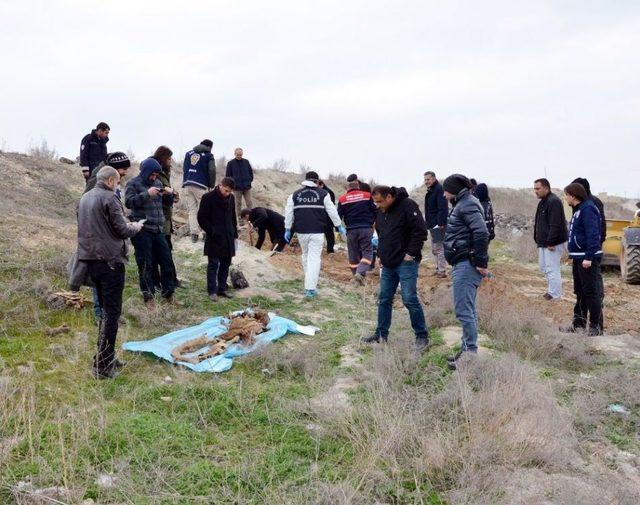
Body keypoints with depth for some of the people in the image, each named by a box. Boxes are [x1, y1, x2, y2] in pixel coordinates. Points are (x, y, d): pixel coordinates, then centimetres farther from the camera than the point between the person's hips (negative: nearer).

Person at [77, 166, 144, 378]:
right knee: (112, 313, -3)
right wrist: (135, 227, 8)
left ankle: (106, 358, 24)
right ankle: (103, 366, -3)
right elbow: (122, 230, -14)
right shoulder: (109, 198, -12)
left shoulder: (85, 198, 13)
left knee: (105, 309, 19)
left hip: (91, 260, 8)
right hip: (110, 260, -8)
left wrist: (127, 226, 22)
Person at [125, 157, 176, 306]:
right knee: (145, 265, 0)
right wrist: (147, 194, -24)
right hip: (142, 231, -6)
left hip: (158, 230, 6)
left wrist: (170, 193, 1)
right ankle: (149, 296, 10)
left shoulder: (158, 183, 15)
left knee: (166, 260, 8)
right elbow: (128, 202, -17)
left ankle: (168, 293, 22)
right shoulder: (133, 183, -2)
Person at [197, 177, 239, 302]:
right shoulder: (208, 198, -10)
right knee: (213, 264, -2)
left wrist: (234, 234, 14)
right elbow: (201, 218, -9)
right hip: (214, 238, -6)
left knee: (226, 264, 10)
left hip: (228, 238, 6)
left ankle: (222, 288, 20)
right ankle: (212, 291, 4)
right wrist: (212, 232, -13)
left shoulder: (231, 198, 8)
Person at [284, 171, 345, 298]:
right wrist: (339, 226, 13)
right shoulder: (323, 194, 0)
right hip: (317, 232, -3)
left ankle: (310, 282, 32)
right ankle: (310, 289, -10)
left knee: (305, 255, 22)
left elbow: (289, 213, 8)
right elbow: (332, 211, 3)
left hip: (301, 231, 3)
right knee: (314, 258, -4)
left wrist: (288, 229, 15)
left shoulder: (295, 195, 7)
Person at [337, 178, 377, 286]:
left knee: (353, 255, 12)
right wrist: (371, 223, 19)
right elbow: (375, 212, 5)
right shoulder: (367, 196, 2)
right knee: (367, 252, 3)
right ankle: (360, 273, -19)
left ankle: (357, 278, 14)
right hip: (366, 229, -1)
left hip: (351, 230, 1)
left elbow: (338, 216, 6)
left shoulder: (342, 199, 4)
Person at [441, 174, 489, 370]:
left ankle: (471, 353, -5)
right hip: (463, 264, 11)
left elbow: (481, 232, -23)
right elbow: (479, 233, 23)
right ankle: (467, 350, 22)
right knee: (467, 310, 14)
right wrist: (479, 261, 18)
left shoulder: (468, 205, -12)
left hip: (466, 265, -11)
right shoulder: (463, 204, 20)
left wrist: (480, 262, -20)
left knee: (463, 310, -10)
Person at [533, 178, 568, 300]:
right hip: (543, 242, 11)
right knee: (544, 267, 16)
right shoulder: (542, 202, 16)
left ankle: (554, 294, 0)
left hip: (553, 244, -11)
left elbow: (555, 225, -23)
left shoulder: (554, 202, -17)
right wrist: (538, 240, 19)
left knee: (552, 268, -7)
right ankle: (552, 290, 26)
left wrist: (551, 242, -25)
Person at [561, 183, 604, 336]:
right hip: (578, 258, 11)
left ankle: (596, 327, 0)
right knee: (580, 292, 16)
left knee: (591, 292, -5)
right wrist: (573, 254, 20)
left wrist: (588, 257, -26)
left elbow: (593, 234, -23)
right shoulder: (578, 209, 14)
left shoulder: (588, 209, -17)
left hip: (588, 259, -11)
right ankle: (578, 324, 25)